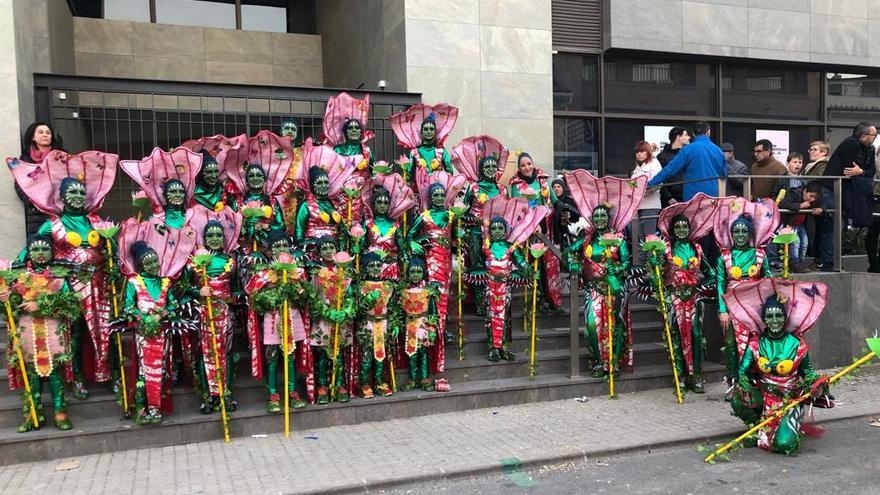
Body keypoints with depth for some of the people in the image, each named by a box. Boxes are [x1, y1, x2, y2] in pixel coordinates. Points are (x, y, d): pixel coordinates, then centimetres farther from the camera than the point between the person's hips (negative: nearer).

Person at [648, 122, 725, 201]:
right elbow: (724, 175, 14)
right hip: (713, 196, 4)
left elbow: (670, 169, -11)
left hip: (692, 197, -4)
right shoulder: (718, 151, 5)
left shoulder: (688, 149, -8)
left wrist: (649, 184, -7)